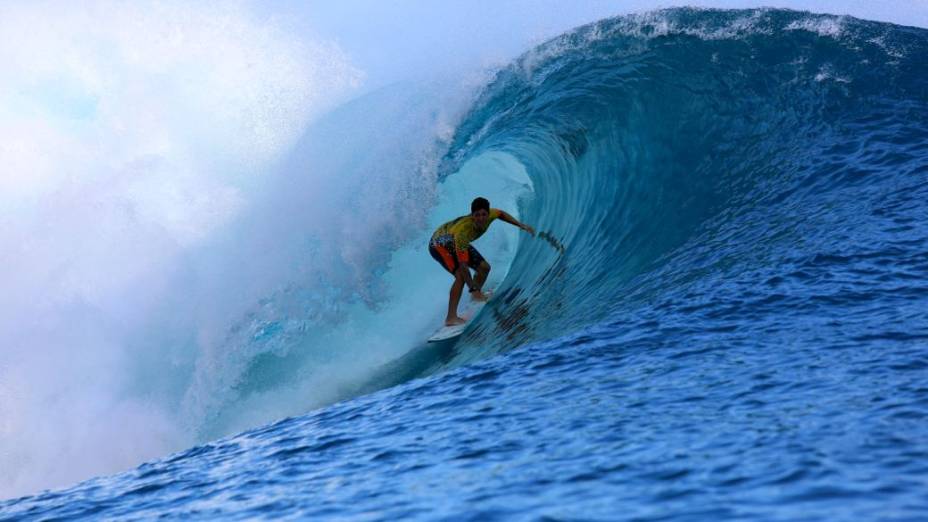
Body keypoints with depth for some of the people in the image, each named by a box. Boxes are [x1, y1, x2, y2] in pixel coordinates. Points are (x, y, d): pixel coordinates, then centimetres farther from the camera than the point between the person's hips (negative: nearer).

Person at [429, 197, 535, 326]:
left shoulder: (489, 215, -26)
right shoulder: (463, 231, -44)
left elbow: (500, 213, 2)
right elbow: (463, 266, -43)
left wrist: (521, 225, -2)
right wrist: (473, 289, -46)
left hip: (456, 243, 8)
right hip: (440, 244, -8)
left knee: (484, 267, 7)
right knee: (461, 275, -27)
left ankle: (476, 295, 36)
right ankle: (451, 318, -27)